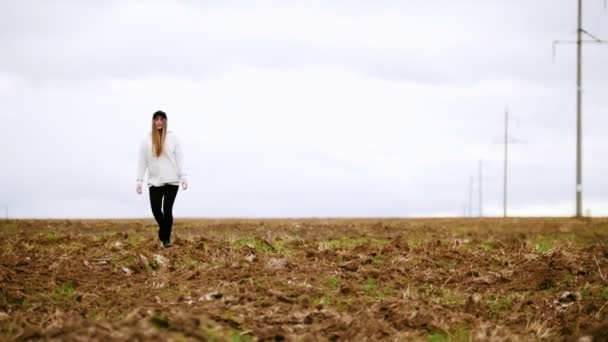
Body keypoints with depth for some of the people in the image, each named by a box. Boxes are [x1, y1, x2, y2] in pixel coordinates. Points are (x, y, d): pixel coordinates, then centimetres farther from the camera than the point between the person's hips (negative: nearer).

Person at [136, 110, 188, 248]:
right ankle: (164, 229, 26)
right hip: (154, 181, 1)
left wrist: (183, 177, -7)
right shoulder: (147, 140, 5)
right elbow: (142, 161, 6)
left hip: (172, 181, -1)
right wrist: (139, 181, 3)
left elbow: (179, 158, 1)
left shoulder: (172, 137, 2)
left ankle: (166, 238, 5)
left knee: (167, 210, -5)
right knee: (156, 209, -4)